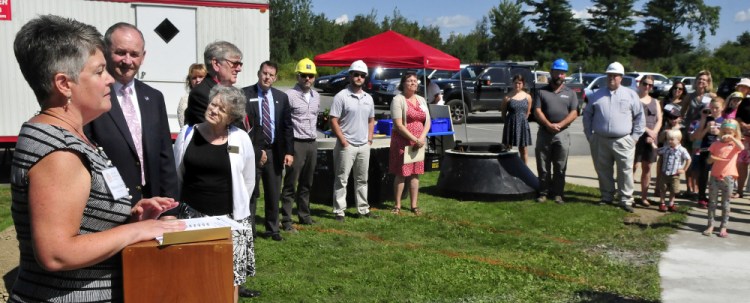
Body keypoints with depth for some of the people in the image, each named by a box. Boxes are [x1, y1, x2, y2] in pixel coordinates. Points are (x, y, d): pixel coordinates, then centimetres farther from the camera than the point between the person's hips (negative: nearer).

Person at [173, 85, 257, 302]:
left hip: (229, 218, 0)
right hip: (192, 215, 1)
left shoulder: (241, 139, -4)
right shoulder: (187, 134, -2)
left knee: (230, 276, 6)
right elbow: (175, 176, 9)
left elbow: (248, 181, 7)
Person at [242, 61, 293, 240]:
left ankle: (272, 229, 23)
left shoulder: (281, 97, 8)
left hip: (274, 151, 4)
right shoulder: (245, 94, -3)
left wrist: (289, 152, 1)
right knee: (251, 192, 1)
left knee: (273, 193, 11)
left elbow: (287, 126, 8)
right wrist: (256, 150, -11)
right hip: (253, 151, -3)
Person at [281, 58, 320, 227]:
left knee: (306, 184, 15)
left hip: (312, 143, 7)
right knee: (290, 184, -3)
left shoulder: (316, 96, 12)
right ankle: (286, 219, 1)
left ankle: (304, 215, 25)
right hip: (296, 143, -7)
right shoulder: (290, 95, -11)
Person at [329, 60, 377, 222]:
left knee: (362, 179, 13)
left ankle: (363, 209, 22)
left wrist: (370, 138, 9)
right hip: (347, 145, -6)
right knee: (341, 179, -1)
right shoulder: (341, 96, -8)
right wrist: (343, 141, -13)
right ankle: (339, 211, 5)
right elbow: (334, 121, -10)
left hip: (364, 146, 6)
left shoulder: (368, 98, 11)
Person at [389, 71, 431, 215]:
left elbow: (427, 122, 11)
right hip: (402, 141, -5)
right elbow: (398, 125, -14)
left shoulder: (421, 100, 14)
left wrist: (422, 138, -7)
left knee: (415, 174, 8)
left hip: (419, 142, 5)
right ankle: (397, 206, 8)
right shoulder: (398, 100, -6)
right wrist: (414, 139, -17)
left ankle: (414, 205, 14)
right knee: (401, 174, -1)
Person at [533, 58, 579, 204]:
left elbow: (574, 113, 0)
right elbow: (537, 111, -2)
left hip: (562, 134, 0)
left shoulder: (570, 93, 9)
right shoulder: (542, 91, 7)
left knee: (560, 167, 3)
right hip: (544, 133, 0)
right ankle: (543, 193, 12)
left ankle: (558, 194, 10)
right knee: (543, 166, 4)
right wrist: (548, 124, -16)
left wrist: (560, 125, -14)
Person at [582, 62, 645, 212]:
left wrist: (635, 136, 0)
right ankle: (607, 197, 21)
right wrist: (589, 135, 8)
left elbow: (639, 117, 7)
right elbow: (587, 115, 16)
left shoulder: (631, 95, 7)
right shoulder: (597, 95, 12)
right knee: (603, 171, 8)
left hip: (623, 141, -2)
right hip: (600, 141, 2)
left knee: (626, 171, -3)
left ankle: (626, 200, 4)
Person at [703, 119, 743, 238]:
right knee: (712, 202, 6)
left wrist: (732, 138, -32)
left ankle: (723, 227, 12)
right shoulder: (716, 144, 4)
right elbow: (709, 160, 5)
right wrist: (712, 158, -17)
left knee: (725, 203, 6)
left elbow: (741, 147, -25)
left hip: (728, 178, -1)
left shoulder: (735, 144, 1)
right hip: (715, 176, 2)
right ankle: (710, 225, 12)